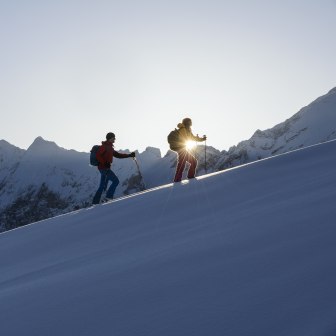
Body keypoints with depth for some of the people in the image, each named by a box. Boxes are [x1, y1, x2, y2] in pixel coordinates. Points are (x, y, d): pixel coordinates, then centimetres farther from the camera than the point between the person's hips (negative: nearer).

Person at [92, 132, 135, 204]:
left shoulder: (110, 147, 21)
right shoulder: (104, 146, -8)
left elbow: (118, 155, 26)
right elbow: (97, 155, -18)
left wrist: (129, 155, 22)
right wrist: (105, 163, -24)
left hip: (105, 168, 9)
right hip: (104, 168, -9)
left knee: (102, 186, 9)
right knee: (116, 181, -11)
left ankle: (95, 202, 10)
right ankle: (109, 196, -9)